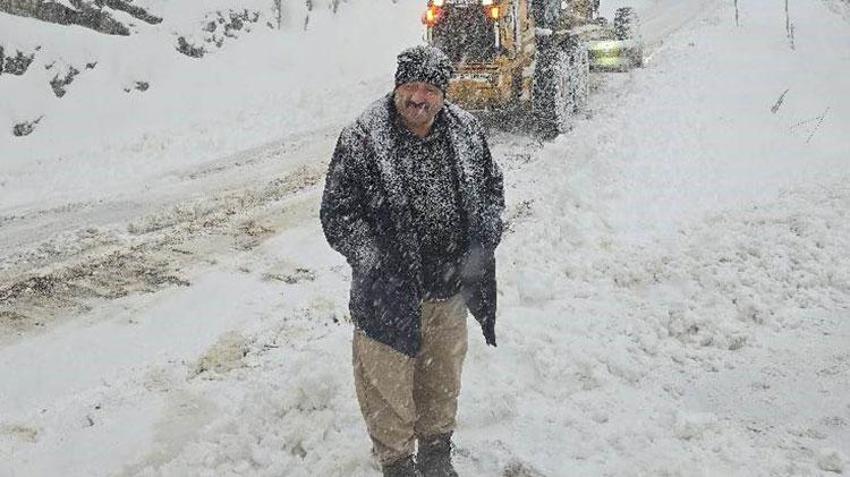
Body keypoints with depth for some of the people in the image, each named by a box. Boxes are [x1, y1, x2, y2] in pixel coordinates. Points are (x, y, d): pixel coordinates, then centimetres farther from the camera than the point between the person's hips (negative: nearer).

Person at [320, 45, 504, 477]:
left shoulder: (468, 133, -2)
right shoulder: (359, 140, -14)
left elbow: (491, 189, 11)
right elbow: (337, 215, -11)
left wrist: (482, 243, -6)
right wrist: (376, 263, -22)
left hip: (450, 294, 4)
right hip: (389, 296, -4)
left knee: (443, 381, 23)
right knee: (389, 388, 10)